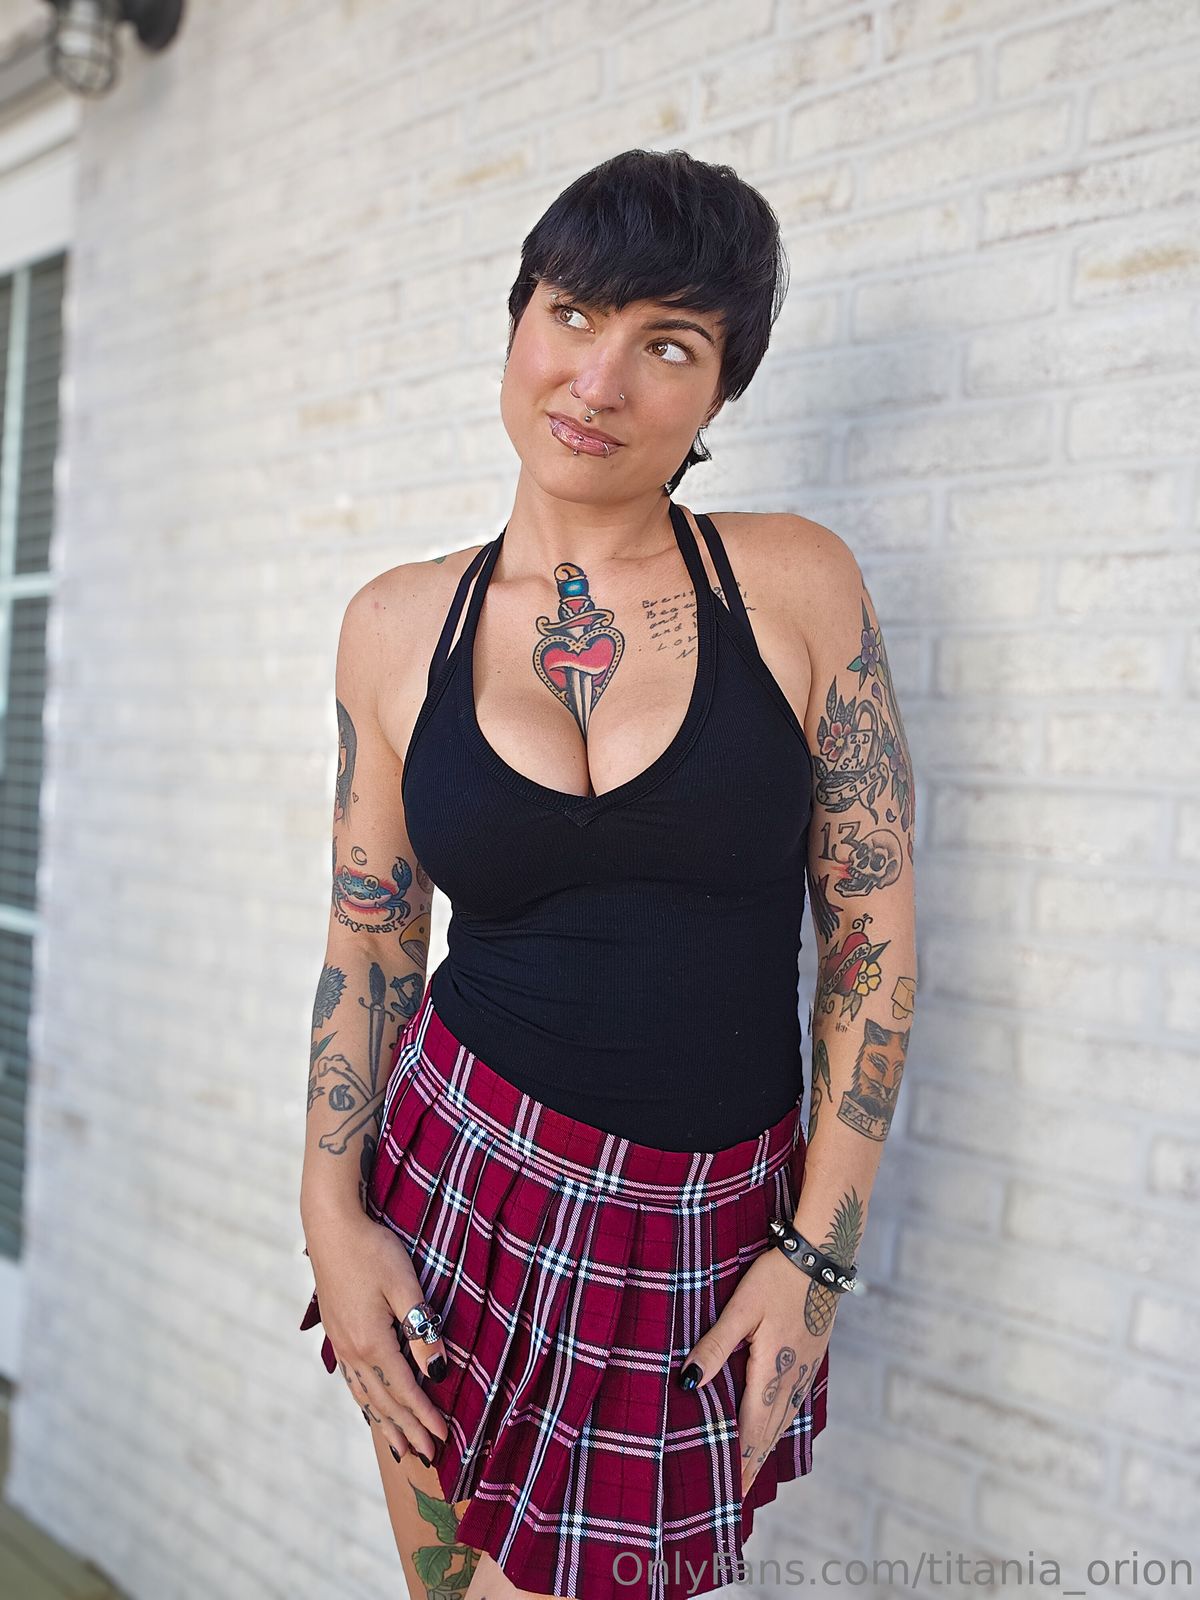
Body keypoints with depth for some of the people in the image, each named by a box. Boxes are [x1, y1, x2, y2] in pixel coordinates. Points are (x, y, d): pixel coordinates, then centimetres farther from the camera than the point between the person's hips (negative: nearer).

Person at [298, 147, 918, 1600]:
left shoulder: (796, 584, -7)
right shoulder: (399, 624, 0)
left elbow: (875, 934, -5)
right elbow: (367, 943, 6)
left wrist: (817, 1251, -6)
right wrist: (332, 1214, -2)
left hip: (702, 1244, -2)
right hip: (456, 1179, 2)